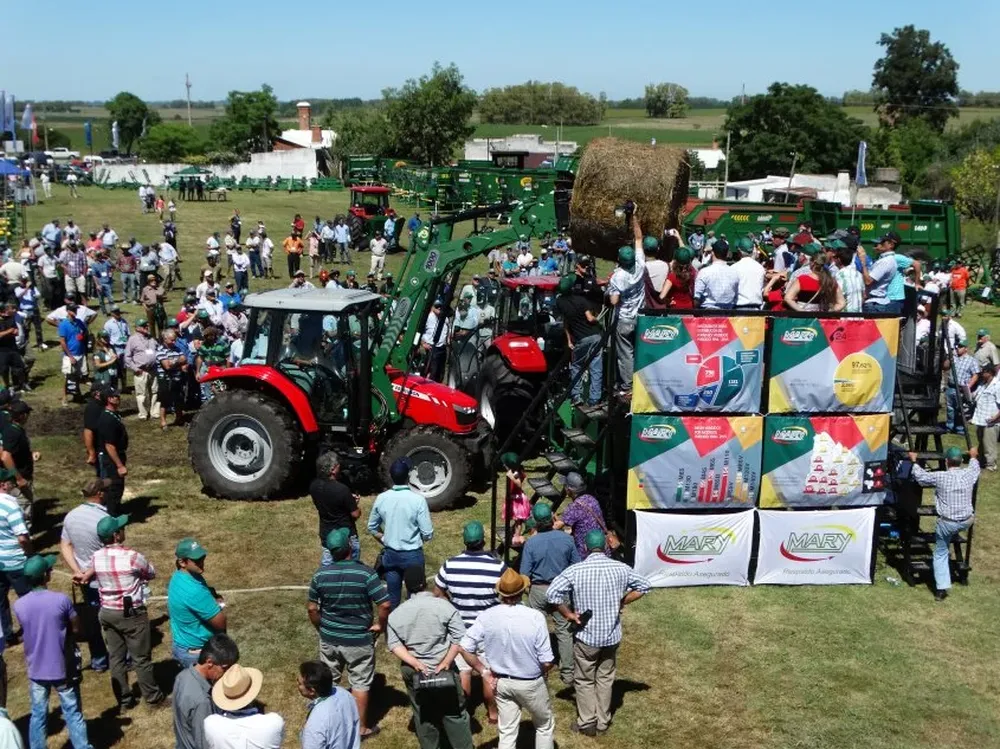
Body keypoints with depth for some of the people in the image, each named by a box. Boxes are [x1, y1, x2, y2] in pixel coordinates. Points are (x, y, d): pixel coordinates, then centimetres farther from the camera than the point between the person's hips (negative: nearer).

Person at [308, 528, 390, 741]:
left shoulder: (321, 575, -9)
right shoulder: (365, 573, -20)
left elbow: (312, 609, -1)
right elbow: (385, 605, -22)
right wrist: (380, 624, -5)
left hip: (329, 638, 3)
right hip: (359, 639, -3)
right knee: (360, 683, 12)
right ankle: (362, 728, 24)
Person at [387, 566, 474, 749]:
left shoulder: (397, 613, -5)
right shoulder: (444, 606, -14)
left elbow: (393, 643, -10)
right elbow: (459, 637, -18)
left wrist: (415, 663, -15)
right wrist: (446, 662, -14)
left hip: (414, 672, 3)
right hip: (444, 670, -2)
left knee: (423, 716, 17)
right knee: (454, 714, 10)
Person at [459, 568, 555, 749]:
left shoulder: (487, 616, -16)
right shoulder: (535, 617, -25)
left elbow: (465, 648, -11)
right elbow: (546, 662, -20)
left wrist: (483, 671, 1)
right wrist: (543, 672, 2)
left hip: (502, 682, 3)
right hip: (531, 683, -3)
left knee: (507, 732, 17)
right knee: (545, 725, 23)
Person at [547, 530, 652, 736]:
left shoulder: (575, 570, -14)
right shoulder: (620, 568, -6)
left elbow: (552, 593, -21)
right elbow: (644, 586, 4)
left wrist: (569, 614, -9)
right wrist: (621, 602, 7)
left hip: (586, 635, -3)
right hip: (612, 635, 3)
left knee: (584, 680, 14)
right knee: (605, 678, 18)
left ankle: (587, 723, 20)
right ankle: (603, 722, 27)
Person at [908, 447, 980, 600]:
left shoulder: (940, 477, -17)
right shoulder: (969, 474, -5)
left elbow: (920, 476, 0)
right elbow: (975, 466, 20)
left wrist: (914, 461, 17)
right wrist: (973, 456, 42)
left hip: (947, 523, -3)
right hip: (967, 522, 3)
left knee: (940, 554, 10)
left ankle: (941, 589, 5)